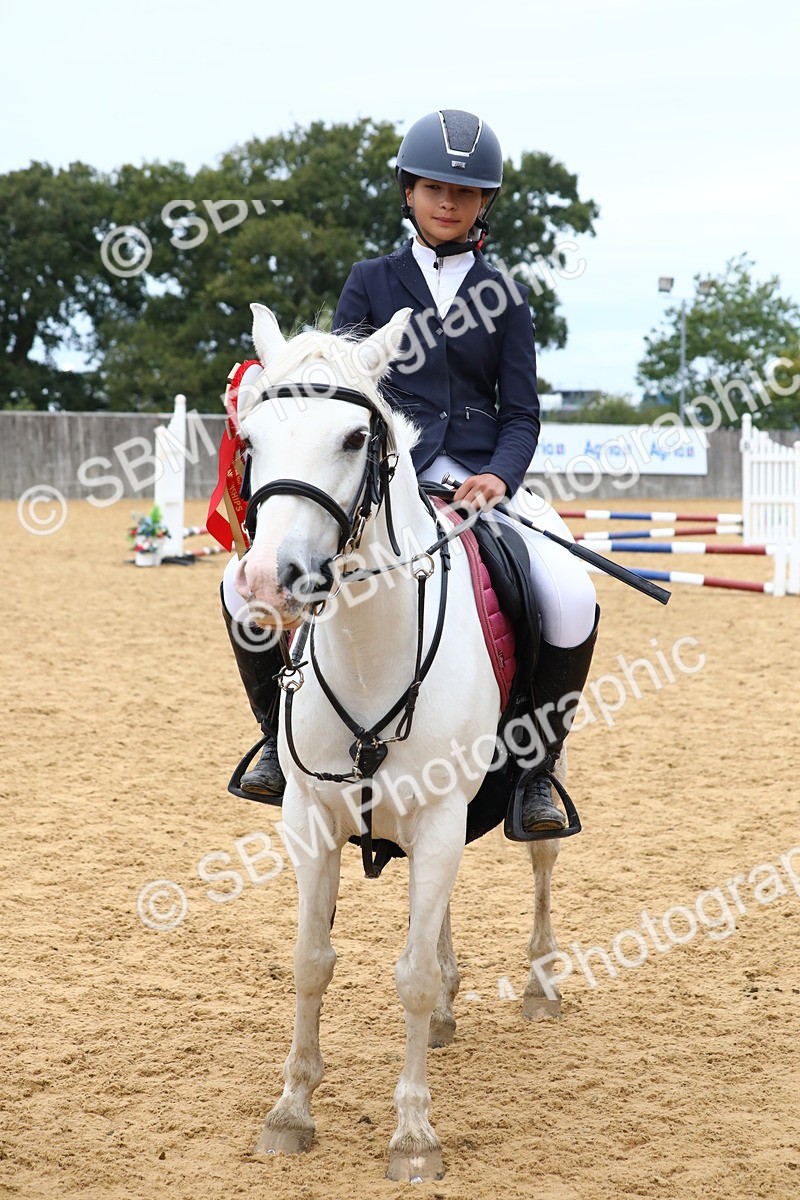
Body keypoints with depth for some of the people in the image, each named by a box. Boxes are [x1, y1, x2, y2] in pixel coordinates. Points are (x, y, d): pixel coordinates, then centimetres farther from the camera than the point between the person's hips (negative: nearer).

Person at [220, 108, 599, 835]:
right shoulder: (371, 283, 11)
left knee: (572, 602, -27)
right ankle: (281, 735, 6)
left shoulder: (503, 298, 11)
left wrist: (498, 476, -16)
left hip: (481, 478, 0)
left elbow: (521, 412, 5)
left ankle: (537, 766, -4)